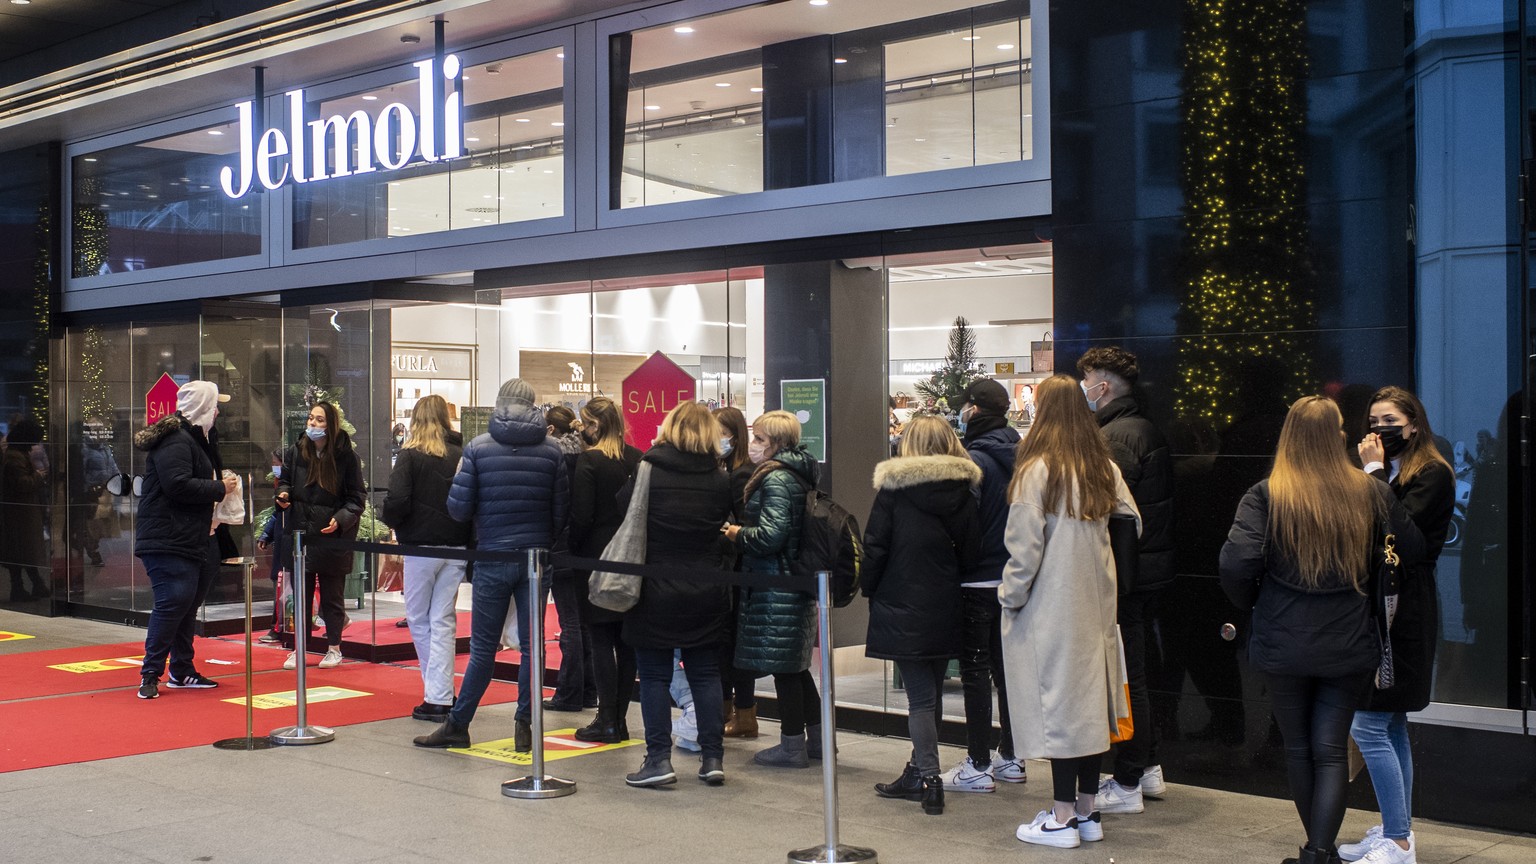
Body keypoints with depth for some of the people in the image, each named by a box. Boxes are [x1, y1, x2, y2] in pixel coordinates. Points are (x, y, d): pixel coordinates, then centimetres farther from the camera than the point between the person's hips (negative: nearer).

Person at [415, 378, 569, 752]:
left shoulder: (478, 447, -4)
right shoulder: (551, 449, -1)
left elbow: (458, 507, -4)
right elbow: (562, 510, 0)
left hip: (493, 557, -1)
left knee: (483, 647, 5)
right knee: (531, 644, 7)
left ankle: (457, 724, 13)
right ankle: (524, 726, 10)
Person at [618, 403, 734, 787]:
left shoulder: (648, 473, -9)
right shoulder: (721, 480, -1)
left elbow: (621, 513, 0)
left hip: (655, 591, -3)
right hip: (706, 594, 3)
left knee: (654, 676, 5)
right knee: (706, 673, 11)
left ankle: (658, 758, 3)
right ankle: (713, 758, 12)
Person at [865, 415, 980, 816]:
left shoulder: (893, 487, -8)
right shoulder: (963, 489, 3)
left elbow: (875, 546, -7)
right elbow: (970, 552, 6)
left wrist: (868, 589, 6)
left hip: (902, 608, -4)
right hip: (946, 608, 4)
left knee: (920, 696, -3)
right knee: (932, 693, 13)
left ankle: (928, 777, -7)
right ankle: (920, 772, 23)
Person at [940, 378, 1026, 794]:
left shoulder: (973, 460, -16)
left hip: (978, 581, -7)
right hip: (1015, 578, 7)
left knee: (975, 672, -1)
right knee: (1006, 667, 15)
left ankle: (978, 766, 2)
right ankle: (1011, 758, 22)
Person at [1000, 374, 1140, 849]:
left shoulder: (1036, 470, -14)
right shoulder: (1104, 467, 4)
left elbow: (1024, 546, -14)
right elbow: (1131, 524, 8)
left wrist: (1011, 595, -2)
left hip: (1051, 604, -6)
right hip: (1095, 603, 6)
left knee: (1057, 701, -1)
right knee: (1090, 699, 12)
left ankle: (1062, 818, 4)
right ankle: (1087, 810, 20)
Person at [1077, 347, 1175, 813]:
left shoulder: (1111, 438, -18)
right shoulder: (1150, 432, 14)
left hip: (1123, 574, -10)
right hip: (1151, 568, 10)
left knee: (1124, 676, -2)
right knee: (1135, 672, 20)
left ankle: (1127, 784, 5)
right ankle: (1148, 767, 29)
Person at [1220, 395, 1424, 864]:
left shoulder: (1266, 496, -11)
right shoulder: (1371, 493, -4)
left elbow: (1236, 563, -19)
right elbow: (1414, 553, 5)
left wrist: (1251, 602, 1)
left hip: (1284, 645, -1)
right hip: (1350, 645, 1)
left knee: (1299, 748, 15)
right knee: (1332, 749, 5)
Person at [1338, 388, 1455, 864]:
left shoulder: (1433, 474, -6)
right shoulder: (1384, 472, 17)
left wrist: (1374, 472, -11)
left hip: (1401, 611, -8)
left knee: (1369, 725, -11)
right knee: (1390, 726, 12)